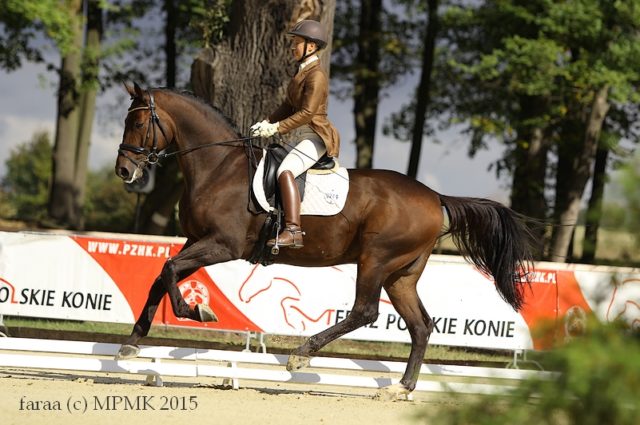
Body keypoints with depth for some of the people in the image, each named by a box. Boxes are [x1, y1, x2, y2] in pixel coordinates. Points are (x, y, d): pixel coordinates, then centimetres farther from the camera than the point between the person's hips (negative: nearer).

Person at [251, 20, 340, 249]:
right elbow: (289, 106, 18)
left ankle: (293, 231, -40)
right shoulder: (301, 72, 16)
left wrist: (277, 128, -23)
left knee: (285, 171, -31)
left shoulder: (316, 76, -14)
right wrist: (266, 123, 4)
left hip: (316, 138, -11)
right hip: (303, 138, 11)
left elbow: (307, 113, -21)